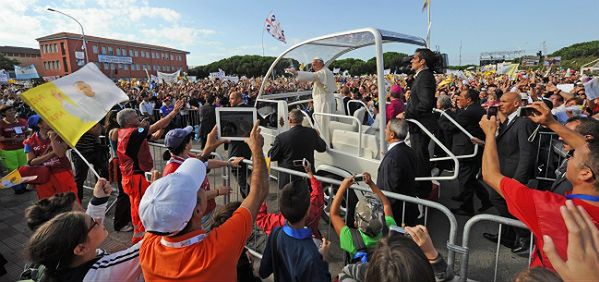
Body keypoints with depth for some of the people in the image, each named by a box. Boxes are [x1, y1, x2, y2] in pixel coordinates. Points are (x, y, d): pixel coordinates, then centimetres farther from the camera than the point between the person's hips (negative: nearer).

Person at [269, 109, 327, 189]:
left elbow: (271, 157, -6)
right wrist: (317, 136, 27)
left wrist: (274, 145, 12)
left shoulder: (281, 137, -18)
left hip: (289, 180, -3)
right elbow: (322, 148, 9)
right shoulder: (312, 133, -7)